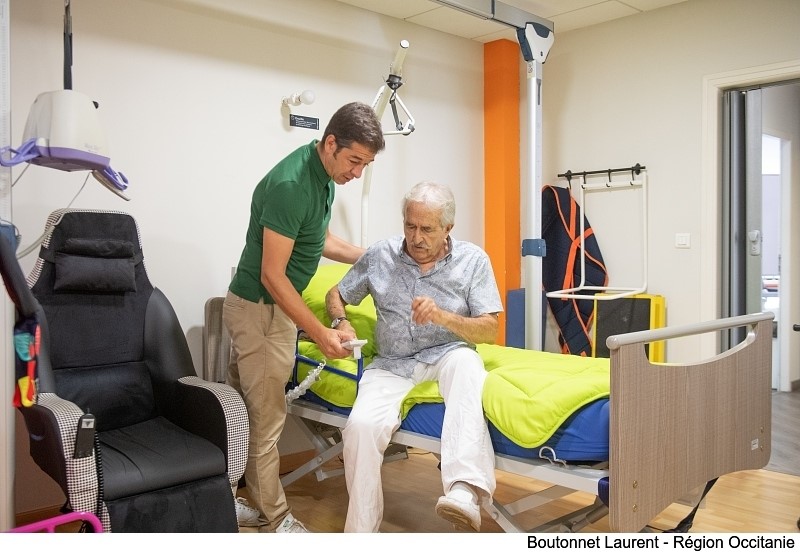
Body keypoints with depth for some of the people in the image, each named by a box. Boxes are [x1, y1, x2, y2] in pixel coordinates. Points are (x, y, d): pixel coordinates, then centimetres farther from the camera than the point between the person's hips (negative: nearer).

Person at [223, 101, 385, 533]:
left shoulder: (323, 174, 3)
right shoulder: (290, 185, -26)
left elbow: (319, 240, 17)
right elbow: (272, 276, -25)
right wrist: (319, 333, -25)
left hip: (268, 305, 9)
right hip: (259, 308, -9)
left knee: (239, 407, 17)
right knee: (266, 417, 1)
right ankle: (273, 518, 14)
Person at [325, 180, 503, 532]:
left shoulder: (472, 260, -1)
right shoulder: (379, 256, 3)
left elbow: (489, 331, -5)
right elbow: (335, 296, 16)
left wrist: (443, 317, -22)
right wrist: (341, 323, -7)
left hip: (448, 354, -1)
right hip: (392, 363, 2)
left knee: (464, 360, -39)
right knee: (361, 424, -27)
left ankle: (465, 491, -52)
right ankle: (360, 533, -11)